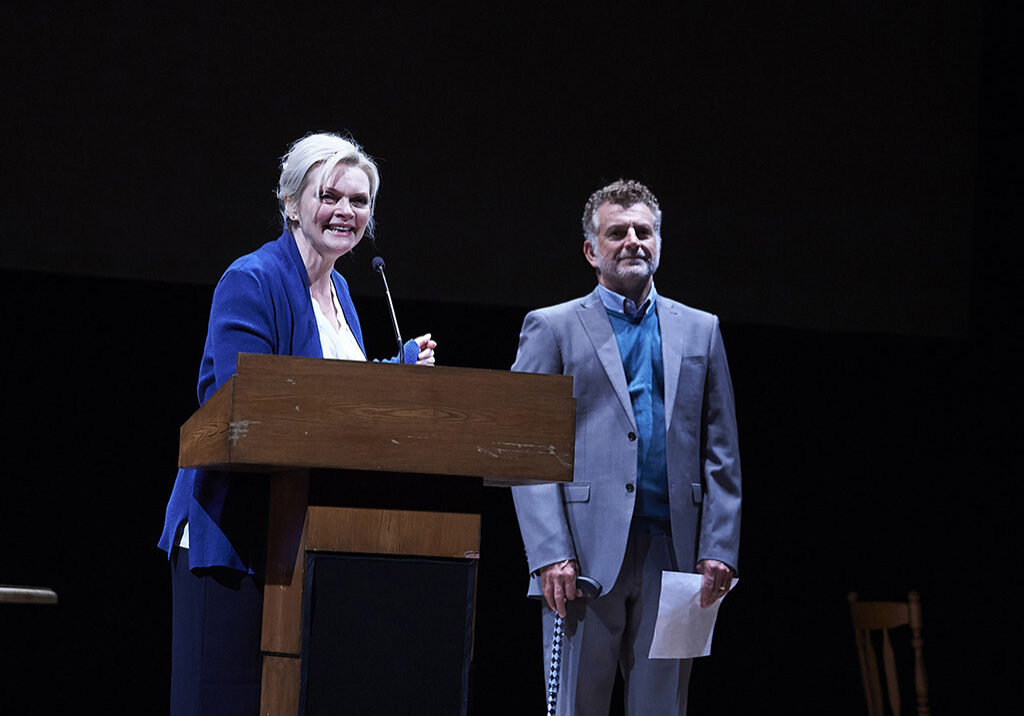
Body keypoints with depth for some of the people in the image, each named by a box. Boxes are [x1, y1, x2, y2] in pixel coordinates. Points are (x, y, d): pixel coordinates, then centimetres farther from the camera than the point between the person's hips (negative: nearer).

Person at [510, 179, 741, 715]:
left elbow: (721, 455, 13)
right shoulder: (552, 329, 7)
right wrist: (550, 552, -11)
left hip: (673, 555, 3)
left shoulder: (699, 331, 17)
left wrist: (719, 550, 1)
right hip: (587, 554, -2)